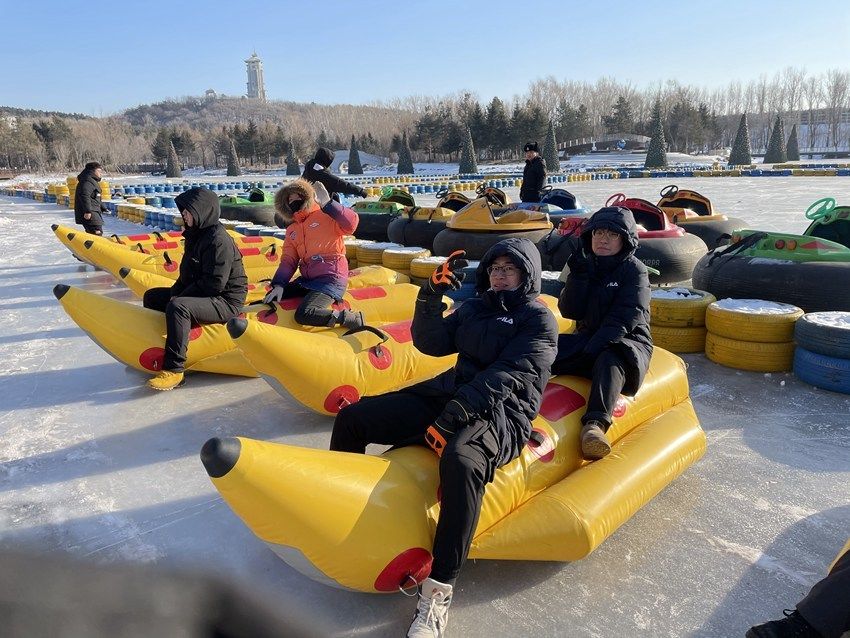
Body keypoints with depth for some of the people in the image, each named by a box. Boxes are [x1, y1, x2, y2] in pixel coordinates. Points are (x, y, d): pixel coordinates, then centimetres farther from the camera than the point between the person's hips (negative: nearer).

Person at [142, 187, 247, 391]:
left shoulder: (218, 240, -21)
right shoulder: (195, 234, 10)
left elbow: (214, 284, -26)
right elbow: (187, 273, 17)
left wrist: (179, 297, -18)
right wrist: (175, 292, 0)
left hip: (225, 302, -11)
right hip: (197, 295, 11)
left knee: (177, 307, -35)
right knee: (152, 297, 16)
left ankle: (174, 370, -28)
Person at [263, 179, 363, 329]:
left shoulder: (326, 216, -2)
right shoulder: (291, 230, 17)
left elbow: (351, 224, -21)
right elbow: (288, 260, 14)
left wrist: (327, 203, -20)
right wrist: (278, 284, 0)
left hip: (331, 279, -8)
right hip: (307, 280, 8)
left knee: (304, 315, -28)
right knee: (271, 299, 5)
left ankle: (354, 319, -12)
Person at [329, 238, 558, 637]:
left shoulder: (539, 320, 0)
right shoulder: (474, 308, 19)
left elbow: (506, 378, -14)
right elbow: (430, 343, 12)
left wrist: (452, 418, -26)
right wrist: (432, 294, -3)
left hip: (501, 414, -6)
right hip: (447, 395, 7)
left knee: (461, 458, -41)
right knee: (352, 417, -3)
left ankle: (438, 589, -27)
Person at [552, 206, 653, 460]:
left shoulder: (634, 270, -1)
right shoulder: (586, 266, 13)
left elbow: (625, 318, -14)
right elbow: (570, 311, 0)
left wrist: (597, 345, -26)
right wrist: (578, 275, -12)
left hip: (627, 342, -4)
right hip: (587, 338, 5)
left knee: (609, 361, -39)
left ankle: (595, 425, -56)